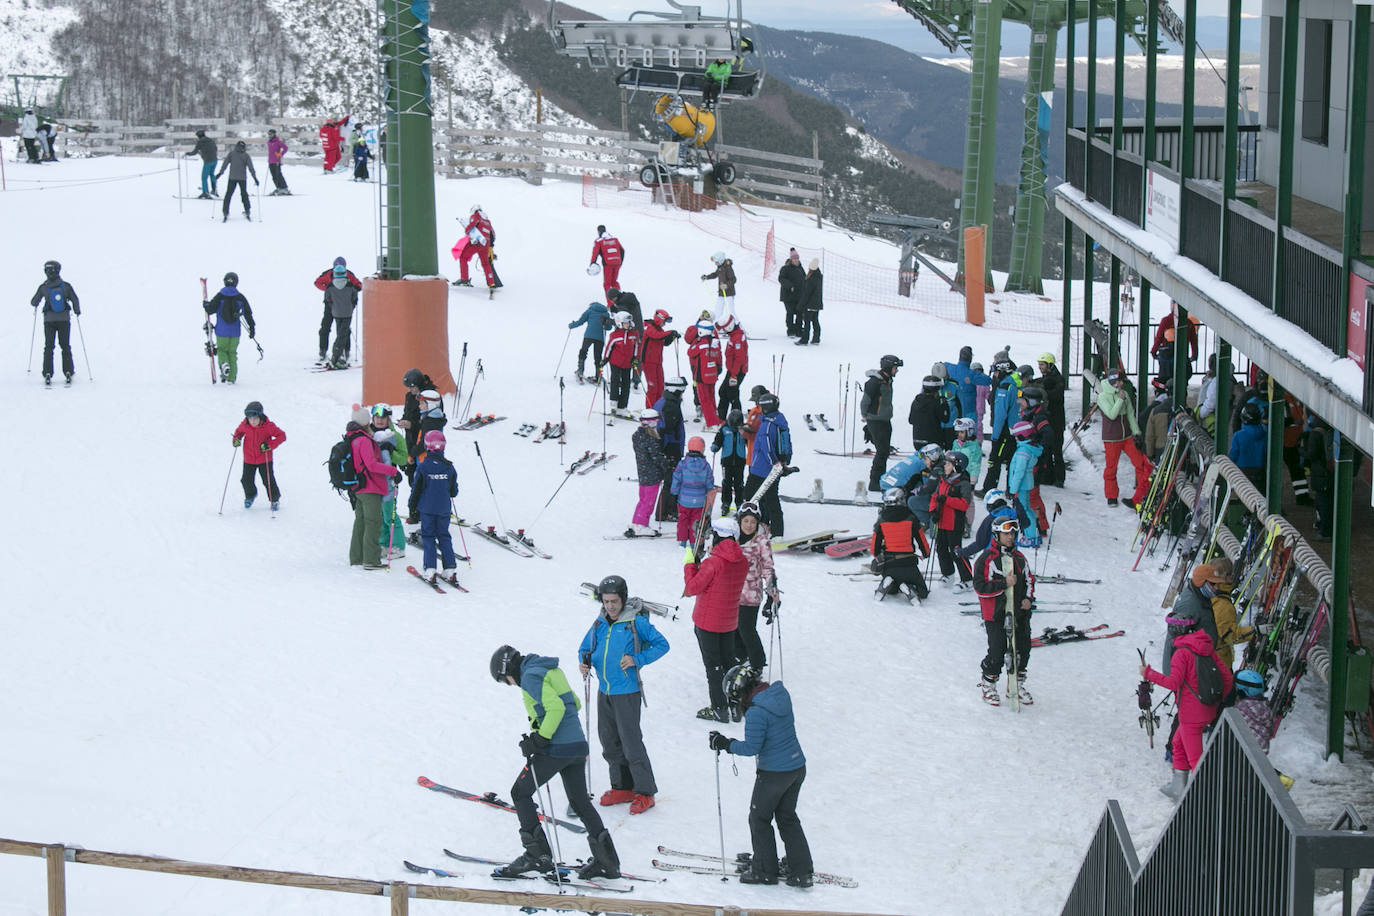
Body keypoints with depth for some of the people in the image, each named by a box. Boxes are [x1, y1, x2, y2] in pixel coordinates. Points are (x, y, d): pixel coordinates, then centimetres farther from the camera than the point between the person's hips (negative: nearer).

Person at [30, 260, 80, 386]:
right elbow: (75, 300, -4)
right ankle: (68, 372, 4)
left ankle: (47, 374, -3)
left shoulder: (43, 287, -6)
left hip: (49, 320, 0)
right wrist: (77, 311, 15)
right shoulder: (66, 286, -6)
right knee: (65, 346, 10)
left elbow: (34, 302, 2)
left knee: (48, 347, 5)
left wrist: (35, 304, 26)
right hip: (64, 319, 0)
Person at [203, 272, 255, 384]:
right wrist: (252, 328, 9)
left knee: (222, 350, 16)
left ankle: (224, 364, -16)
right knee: (232, 353, 12)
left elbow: (211, 309, -10)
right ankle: (232, 378, 9)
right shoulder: (240, 297, -1)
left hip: (222, 331, -2)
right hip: (235, 332, 2)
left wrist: (205, 305, 13)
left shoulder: (220, 296, -7)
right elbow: (248, 313, 1)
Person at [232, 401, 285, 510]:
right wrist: (236, 439, -9)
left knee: (268, 480, 1)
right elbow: (239, 431, 13)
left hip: (264, 459, -3)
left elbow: (282, 436, -15)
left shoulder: (268, 426, -20)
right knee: (246, 480, 4)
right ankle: (250, 495, 36)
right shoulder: (244, 425, -11)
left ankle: (275, 499, 25)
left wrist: (270, 445, -25)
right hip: (249, 459, 3)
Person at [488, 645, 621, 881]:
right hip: (578, 745, 8)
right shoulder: (553, 670, 18)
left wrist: (540, 738, -18)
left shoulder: (530, 677, -10)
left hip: (556, 748, -8)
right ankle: (607, 860, 10)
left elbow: (556, 707, -22)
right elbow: (575, 703, 23)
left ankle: (538, 854, 2)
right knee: (580, 801, 14)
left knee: (520, 793, 5)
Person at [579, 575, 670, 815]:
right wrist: (585, 663, -5)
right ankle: (622, 787, 26)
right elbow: (586, 648, 17)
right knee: (609, 741, 13)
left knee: (631, 743, -6)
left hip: (627, 691, -7)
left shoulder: (635, 622, -12)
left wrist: (637, 660, -19)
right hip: (605, 691, 7)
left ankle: (645, 792, 4)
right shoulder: (600, 623, 5)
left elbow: (662, 644, -8)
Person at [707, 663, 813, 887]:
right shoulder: (781, 695, 1)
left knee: (759, 818, 13)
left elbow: (751, 748, -19)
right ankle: (801, 872, 22)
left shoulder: (756, 713, -24)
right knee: (788, 818, 21)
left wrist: (725, 744, -6)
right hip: (798, 767, 8)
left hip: (774, 773, -8)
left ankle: (765, 871, 23)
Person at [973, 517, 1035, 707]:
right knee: (997, 652, -7)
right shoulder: (987, 559, -8)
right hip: (996, 614, -6)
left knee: (1022, 649, 7)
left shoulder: (1019, 557, 12)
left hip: (1020, 612, 6)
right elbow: (980, 587, -15)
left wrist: (1028, 598, 5)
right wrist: (1004, 583, -21)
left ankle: (1016, 686, 23)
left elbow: (1029, 579, 23)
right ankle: (988, 687, 12)